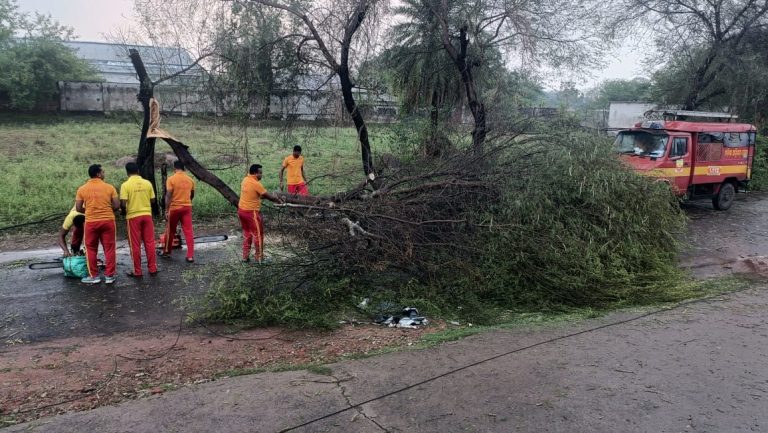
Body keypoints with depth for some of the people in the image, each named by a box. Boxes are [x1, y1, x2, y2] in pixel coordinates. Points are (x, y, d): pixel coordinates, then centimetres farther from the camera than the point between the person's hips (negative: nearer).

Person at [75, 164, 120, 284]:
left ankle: (94, 276, 16)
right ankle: (109, 275, 10)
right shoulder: (109, 187, -3)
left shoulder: (82, 189, 0)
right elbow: (117, 205, -4)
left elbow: (78, 208, 1)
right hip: (108, 221, 0)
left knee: (91, 249, 12)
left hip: (91, 222, 1)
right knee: (109, 249, 7)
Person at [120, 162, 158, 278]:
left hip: (133, 216, -3)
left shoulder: (125, 185, -10)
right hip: (147, 215, 3)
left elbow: (123, 204, -14)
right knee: (150, 242, 10)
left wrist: (124, 212, 7)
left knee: (135, 245, 5)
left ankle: (137, 271, 10)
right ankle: (152, 268, 15)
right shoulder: (147, 183, 0)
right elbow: (153, 201, 4)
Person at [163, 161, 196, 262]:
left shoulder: (171, 179, -8)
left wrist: (166, 210, -10)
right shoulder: (190, 179, 6)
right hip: (187, 207, 3)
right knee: (188, 231, 0)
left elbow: (168, 196, -13)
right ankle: (190, 256, -5)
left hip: (174, 208, -2)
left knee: (170, 231, 15)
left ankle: (167, 252, 29)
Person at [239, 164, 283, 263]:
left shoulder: (245, 180, 6)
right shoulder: (256, 184, -21)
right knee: (258, 235, 4)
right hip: (252, 212, -9)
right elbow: (268, 196, -14)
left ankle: (245, 256, 24)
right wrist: (278, 200, 2)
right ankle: (259, 258, 11)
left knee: (246, 234, 19)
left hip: (241, 210, 9)